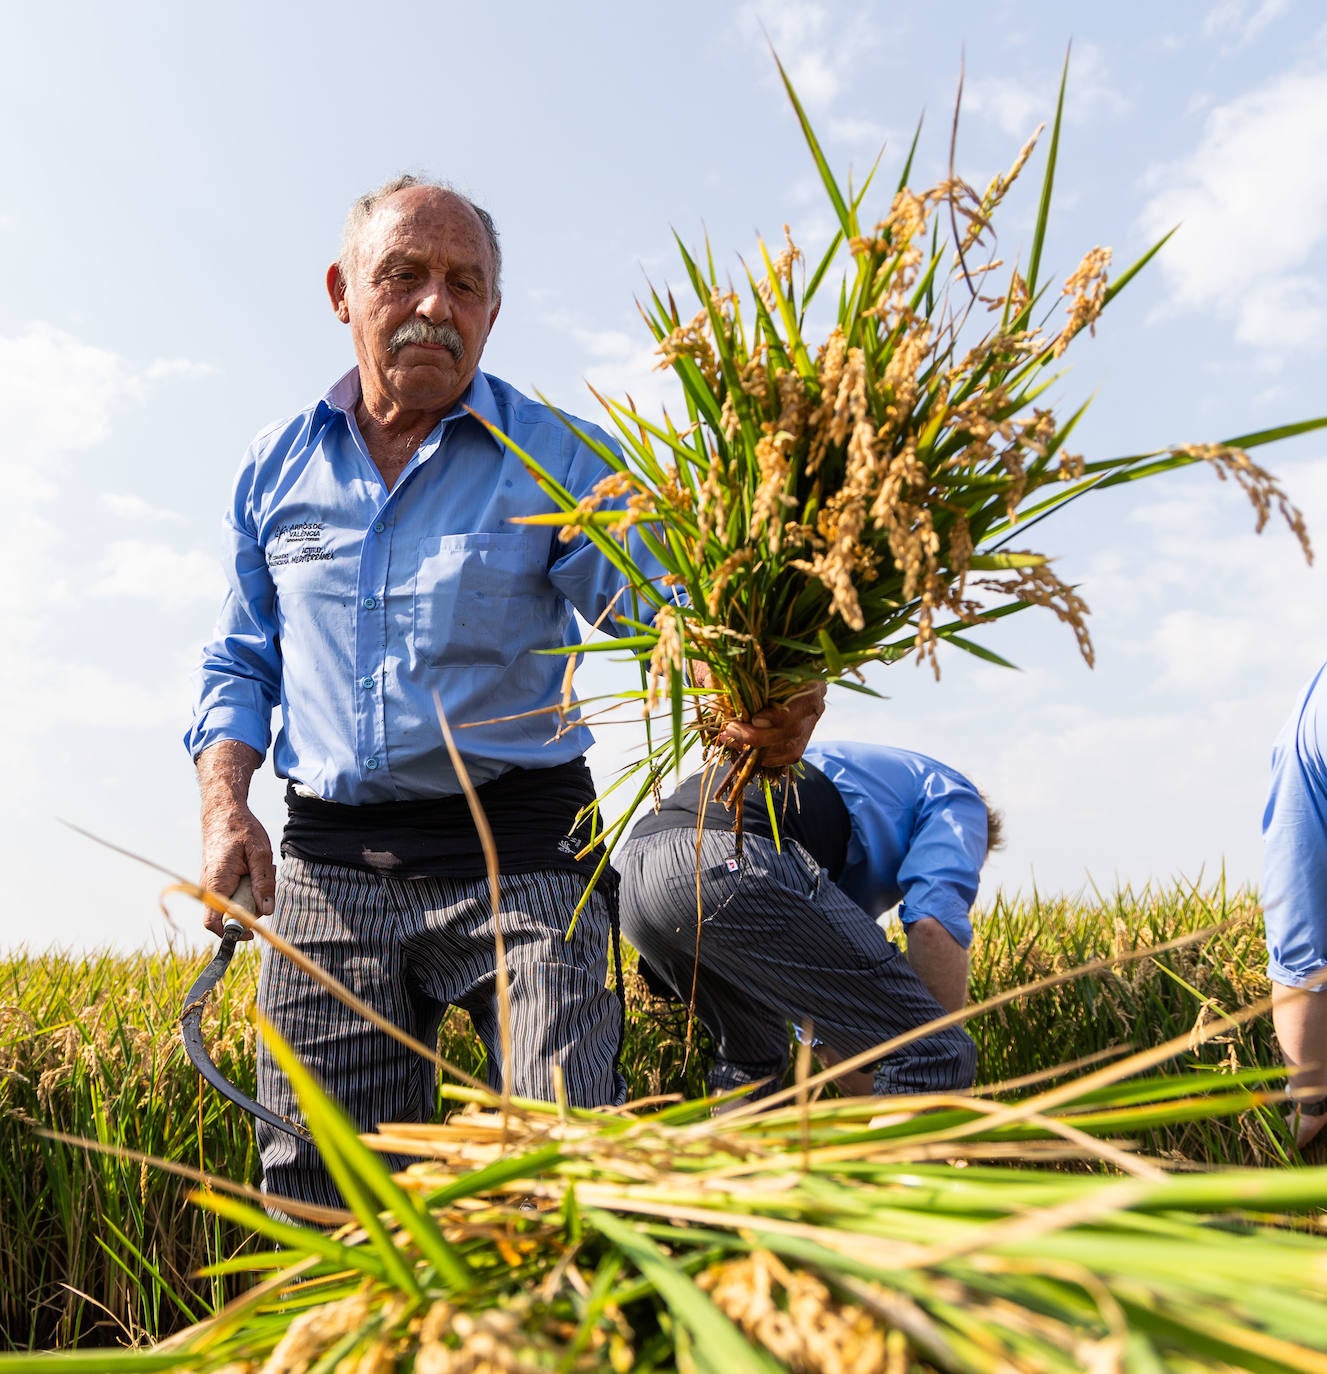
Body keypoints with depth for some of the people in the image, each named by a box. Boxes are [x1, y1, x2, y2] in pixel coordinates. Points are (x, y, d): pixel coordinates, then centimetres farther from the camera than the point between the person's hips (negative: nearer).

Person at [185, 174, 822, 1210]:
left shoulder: (556, 459, 0)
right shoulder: (276, 467, 11)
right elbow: (239, 666, 18)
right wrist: (224, 808, 1)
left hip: (519, 852, -3)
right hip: (331, 865, 3)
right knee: (319, 1191, 10)